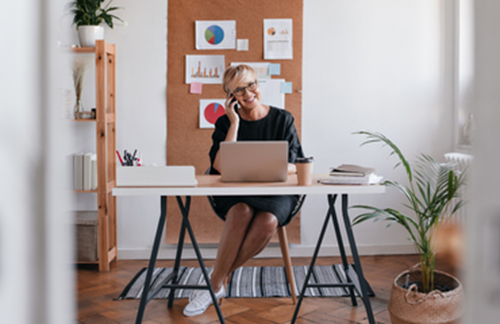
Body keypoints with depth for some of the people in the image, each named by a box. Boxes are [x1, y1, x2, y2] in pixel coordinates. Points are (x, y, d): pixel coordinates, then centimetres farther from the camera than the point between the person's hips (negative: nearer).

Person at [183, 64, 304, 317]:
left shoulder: (283, 119, 5)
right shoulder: (225, 123, 6)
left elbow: (293, 166, 0)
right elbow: (221, 167, -10)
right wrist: (235, 123, -9)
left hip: (276, 193, 0)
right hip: (235, 194, 0)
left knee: (268, 221, -34)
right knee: (242, 212, -36)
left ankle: (215, 282, -18)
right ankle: (217, 283, -21)